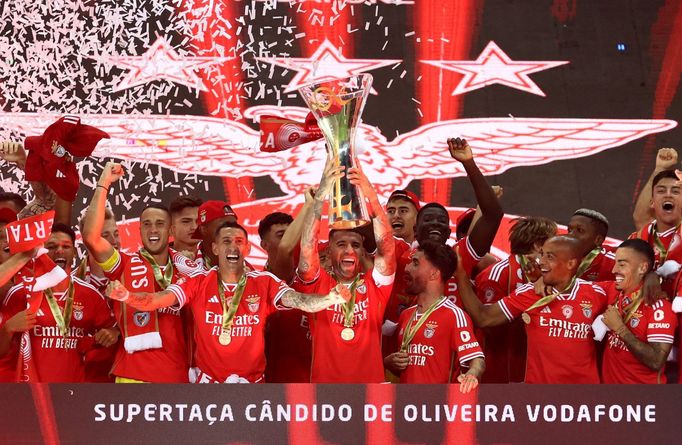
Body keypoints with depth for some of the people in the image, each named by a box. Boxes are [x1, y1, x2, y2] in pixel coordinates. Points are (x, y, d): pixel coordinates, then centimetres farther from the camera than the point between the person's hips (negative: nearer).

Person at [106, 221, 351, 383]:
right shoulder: (199, 283, -4)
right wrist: (126, 296, -33)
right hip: (208, 382, 0)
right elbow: (157, 300, -13)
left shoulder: (264, 282, -5)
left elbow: (299, 301, -18)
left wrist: (329, 299, -39)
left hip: (252, 383, 0)